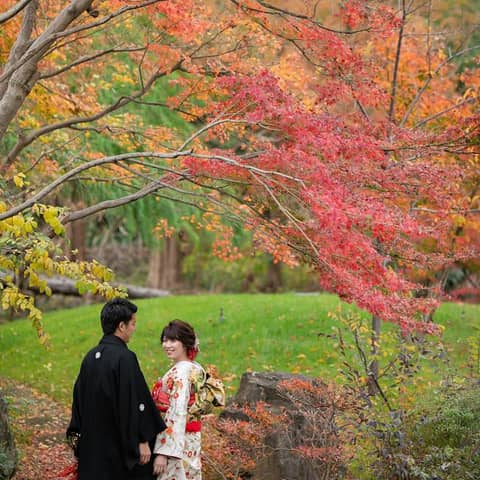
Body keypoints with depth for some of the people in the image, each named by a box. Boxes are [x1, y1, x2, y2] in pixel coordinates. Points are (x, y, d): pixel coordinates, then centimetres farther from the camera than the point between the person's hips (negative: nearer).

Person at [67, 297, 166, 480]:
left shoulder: (90, 357, 7)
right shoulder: (124, 357, -16)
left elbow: (79, 399, 13)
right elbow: (134, 401, -19)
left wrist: (79, 437, 20)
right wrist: (142, 441, -13)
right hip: (120, 448, -8)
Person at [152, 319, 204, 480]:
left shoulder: (181, 372, -18)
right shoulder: (196, 369, 10)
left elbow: (177, 415, -23)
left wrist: (163, 452, -25)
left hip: (176, 443, -9)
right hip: (191, 441, 9)